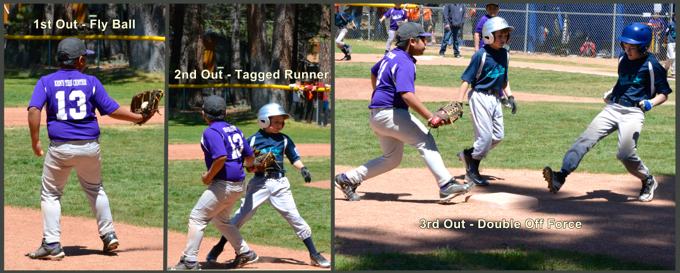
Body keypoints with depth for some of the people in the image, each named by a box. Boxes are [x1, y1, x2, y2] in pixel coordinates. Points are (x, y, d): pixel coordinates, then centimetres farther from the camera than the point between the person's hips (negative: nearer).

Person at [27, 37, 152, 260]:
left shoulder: (46, 82, 0)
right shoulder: (91, 82, 1)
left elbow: (34, 110, -13)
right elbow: (112, 110, 1)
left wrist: (35, 142, -11)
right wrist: (139, 117, 13)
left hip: (60, 148, -1)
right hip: (89, 147, 2)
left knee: (51, 194, 11)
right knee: (94, 189, 24)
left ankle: (51, 244, 2)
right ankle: (108, 234, 25)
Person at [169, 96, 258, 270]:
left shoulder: (211, 132, -14)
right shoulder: (234, 130, 11)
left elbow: (221, 157, -27)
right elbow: (249, 157, 15)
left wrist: (209, 176, -14)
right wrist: (250, 166, 36)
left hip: (223, 185, -9)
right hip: (239, 186, 9)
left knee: (197, 217, -2)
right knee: (221, 220, 26)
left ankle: (189, 261, -5)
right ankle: (245, 253, 28)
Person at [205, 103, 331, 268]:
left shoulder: (284, 140, 8)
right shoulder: (254, 140, 1)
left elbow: (294, 158, 16)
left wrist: (302, 168, -3)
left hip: (279, 183, 2)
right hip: (259, 183, -2)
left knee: (294, 217, -1)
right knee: (241, 216, -5)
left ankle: (314, 255, 3)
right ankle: (219, 247, 10)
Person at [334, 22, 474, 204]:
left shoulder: (392, 55, 14)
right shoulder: (405, 63, -17)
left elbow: (374, 72, 32)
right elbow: (407, 94, -30)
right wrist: (430, 117, -33)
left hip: (377, 117, 10)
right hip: (389, 112, -10)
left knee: (392, 159, 15)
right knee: (424, 140, -16)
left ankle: (348, 179, 18)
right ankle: (446, 186, -23)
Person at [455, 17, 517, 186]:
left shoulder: (504, 54, 6)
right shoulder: (481, 55, -15)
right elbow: (467, 80, -14)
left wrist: (510, 96, 11)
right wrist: (459, 103, -19)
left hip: (495, 98, 8)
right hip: (480, 97, -8)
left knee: (498, 136, 8)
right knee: (485, 136, -7)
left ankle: (468, 154, 25)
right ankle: (472, 171, 7)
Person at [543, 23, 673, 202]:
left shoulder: (652, 65, -6)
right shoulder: (623, 59, 13)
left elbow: (664, 94, -2)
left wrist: (650, 103, -20)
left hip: (634, 112, -6)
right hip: (612, 108, 6)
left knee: (626, 154, -17)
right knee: (586, 139, -13)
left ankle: (648, 181, 12)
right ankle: (561, 176, -25)